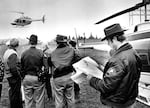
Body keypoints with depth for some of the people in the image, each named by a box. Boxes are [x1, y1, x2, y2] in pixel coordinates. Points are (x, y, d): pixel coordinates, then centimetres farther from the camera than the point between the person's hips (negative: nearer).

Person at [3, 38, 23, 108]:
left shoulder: (7, 52, 11)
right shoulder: (13, 53, -19)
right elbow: (13, 68, -27)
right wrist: (18, 75, -15)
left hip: (9, 75, 10)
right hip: (14, 76, -10)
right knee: (15, 94, 1)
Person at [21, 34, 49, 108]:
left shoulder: (24, 53, -3)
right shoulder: (40, 52, -11)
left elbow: (22, 68, 3)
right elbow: (46, 66, -12)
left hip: (27, 78, 3)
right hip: (37, 78, -3)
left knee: (28, 100, 14)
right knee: (39, 100, 8)